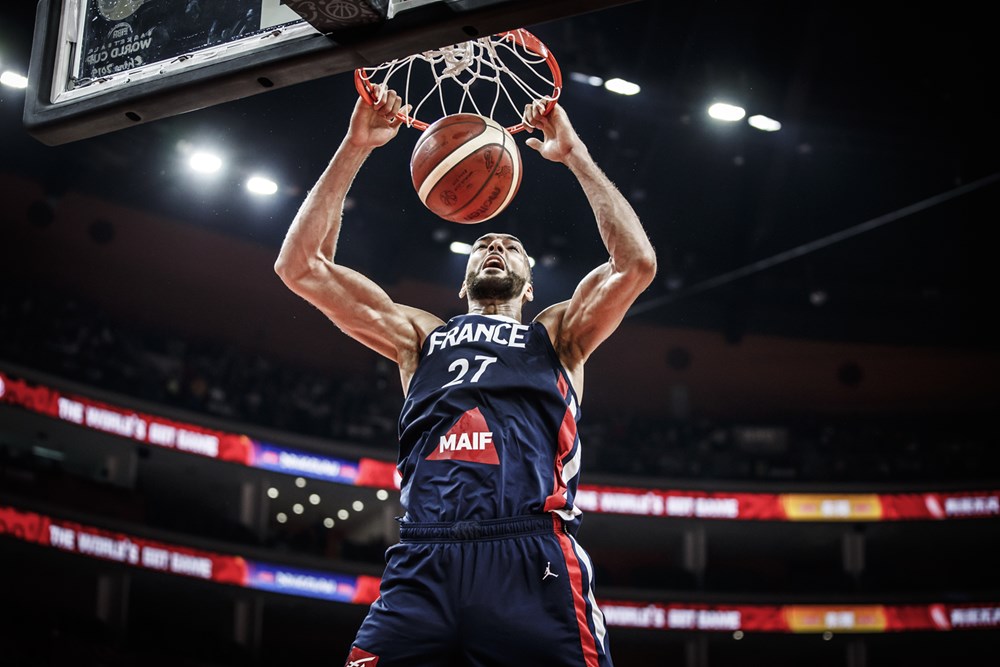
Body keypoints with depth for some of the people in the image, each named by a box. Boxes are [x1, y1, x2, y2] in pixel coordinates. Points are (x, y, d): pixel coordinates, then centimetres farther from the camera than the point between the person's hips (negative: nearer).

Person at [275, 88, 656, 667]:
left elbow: (637, 264, 9)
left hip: (534, 561, -1)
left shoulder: (556, 335, 27)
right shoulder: (420, 335, 30)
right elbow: (301, 266, 23)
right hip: (424, 560, 1)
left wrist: (575, 155, 14)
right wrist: (355, 149, 18)